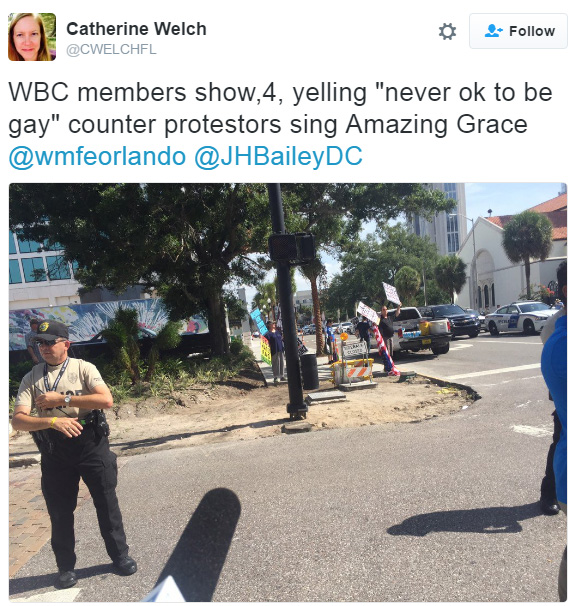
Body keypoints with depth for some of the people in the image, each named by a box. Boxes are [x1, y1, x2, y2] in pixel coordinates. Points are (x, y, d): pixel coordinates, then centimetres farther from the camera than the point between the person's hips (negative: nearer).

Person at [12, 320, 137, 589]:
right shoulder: (31, 378, 2)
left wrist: (62, 399, -18)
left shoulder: (83, 368, -4)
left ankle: (119, 555, 29)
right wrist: (52, 420, -27)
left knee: (106, 502, 10)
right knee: (60, 511, 13)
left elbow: (106, 400, -17)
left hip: (90, 443, -2)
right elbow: (18, 420, -9)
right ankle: (65, 566, 33)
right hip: (54, 450, 2)